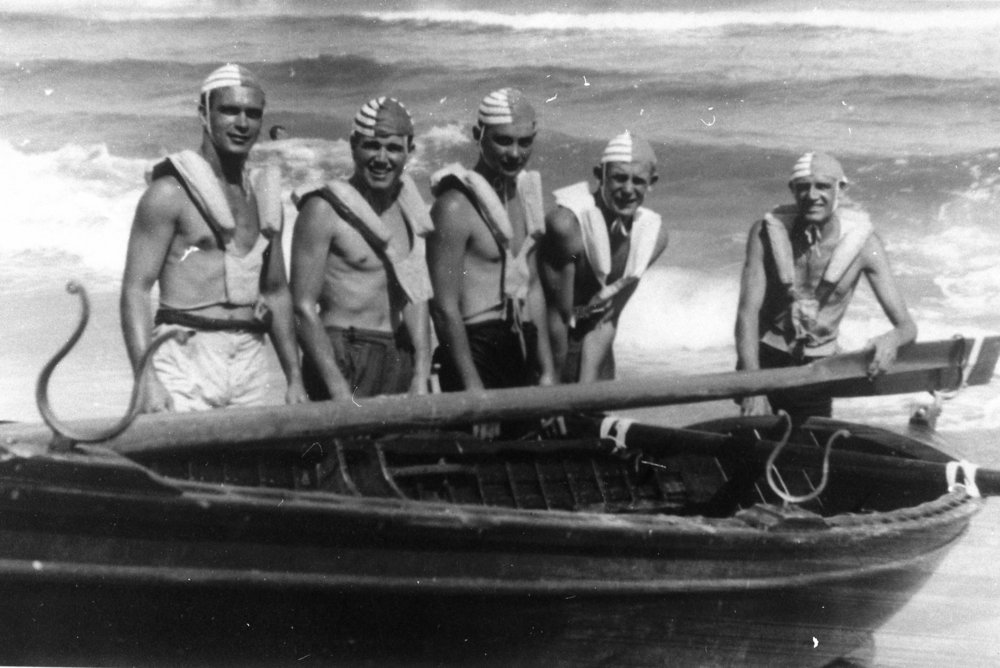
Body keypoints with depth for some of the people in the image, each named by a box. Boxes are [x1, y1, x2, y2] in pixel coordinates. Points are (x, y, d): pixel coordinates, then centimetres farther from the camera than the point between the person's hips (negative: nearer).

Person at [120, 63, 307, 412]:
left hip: (251, 363, 6)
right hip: (187, 360, -5)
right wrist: (146, 380, -20)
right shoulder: (170, 192, -4)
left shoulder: (265, 196, 15)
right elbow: (136, 289, -9)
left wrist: (294, 378, 16)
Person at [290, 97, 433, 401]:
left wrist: (421, 375, -1)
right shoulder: (324, 210, -6)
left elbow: (416, 297, 10)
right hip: (343, 362, -6)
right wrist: (339, 390, -15)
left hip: (401, 360, 6)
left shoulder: (406, 209, 12)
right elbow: (304, 307, -10)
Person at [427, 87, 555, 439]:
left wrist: (547, 371, 14)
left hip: (521, 349, 8)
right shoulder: (455, 207, -13)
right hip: (475, 351, -8)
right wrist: (473, 388, -18)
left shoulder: (525, 195, 12)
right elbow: (446, 307, -16)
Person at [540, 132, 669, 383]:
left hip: (596, 352, 5)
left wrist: (586, 390, -12)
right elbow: (556, 315, -19)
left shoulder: (653, 235, -8)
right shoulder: (567, 223, -26)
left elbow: (606, 322, -6)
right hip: (549, 345, -5)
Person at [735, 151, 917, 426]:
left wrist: (892, 338, -42)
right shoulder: (767, 232, -17)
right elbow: (748, 312, -20)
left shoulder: (862, 242, -15)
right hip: (764, 358, -1)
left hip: (817, 366, 1)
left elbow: (906, 325, -16)